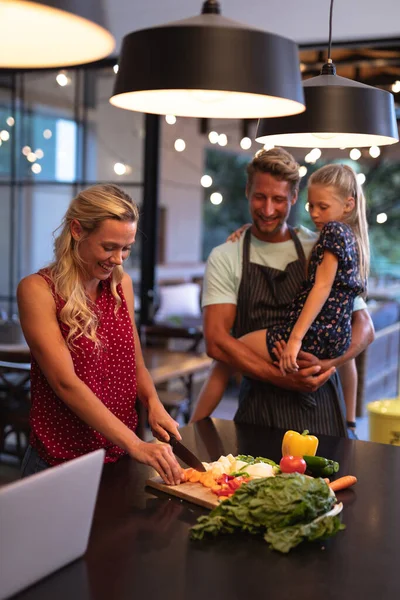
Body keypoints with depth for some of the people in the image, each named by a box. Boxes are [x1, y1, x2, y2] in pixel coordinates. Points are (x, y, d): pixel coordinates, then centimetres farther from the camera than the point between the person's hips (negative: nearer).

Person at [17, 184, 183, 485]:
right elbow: (66, 382, -22)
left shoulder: (122, 284, 4)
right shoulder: (38, 290, -15)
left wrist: (154, 404, -12)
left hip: (121, 458, 5)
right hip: (61, 463, -5)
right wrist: (135, 445, -27)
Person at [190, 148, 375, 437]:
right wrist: (282, 378, -20)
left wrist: (327, 364, -14)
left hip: (322, 402, 2)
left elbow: (364, 326, 5)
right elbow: (216, 341, -11)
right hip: (260, 403, -1)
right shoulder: (225, 258, -1)